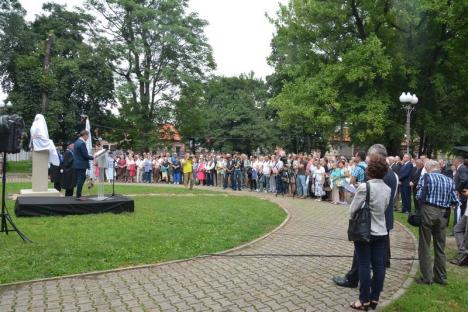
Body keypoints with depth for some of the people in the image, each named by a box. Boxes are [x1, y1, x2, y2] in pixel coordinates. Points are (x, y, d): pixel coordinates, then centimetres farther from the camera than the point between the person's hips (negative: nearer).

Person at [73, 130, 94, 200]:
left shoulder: (76, 142, 13)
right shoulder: (82, 143, -17)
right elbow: (86, 155, -18)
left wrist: (90, 156, 17)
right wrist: (92, 157, -2)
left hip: (76, 164, 10)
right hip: (81, 165, -10)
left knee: (78, 180, 14)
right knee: (81, 180, -4)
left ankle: (78, 195, 20)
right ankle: (78, 196, -1)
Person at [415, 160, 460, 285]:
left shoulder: (425, 178, -6)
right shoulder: (449, 180, 6)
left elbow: (419, 196, -11)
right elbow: (455, 201, 3)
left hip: (428, 211, -4)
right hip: (443, 215, 4)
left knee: (425, 246, 5)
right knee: (440, 247, 15)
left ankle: (426, 277, 9)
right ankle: (441, 277, 24)